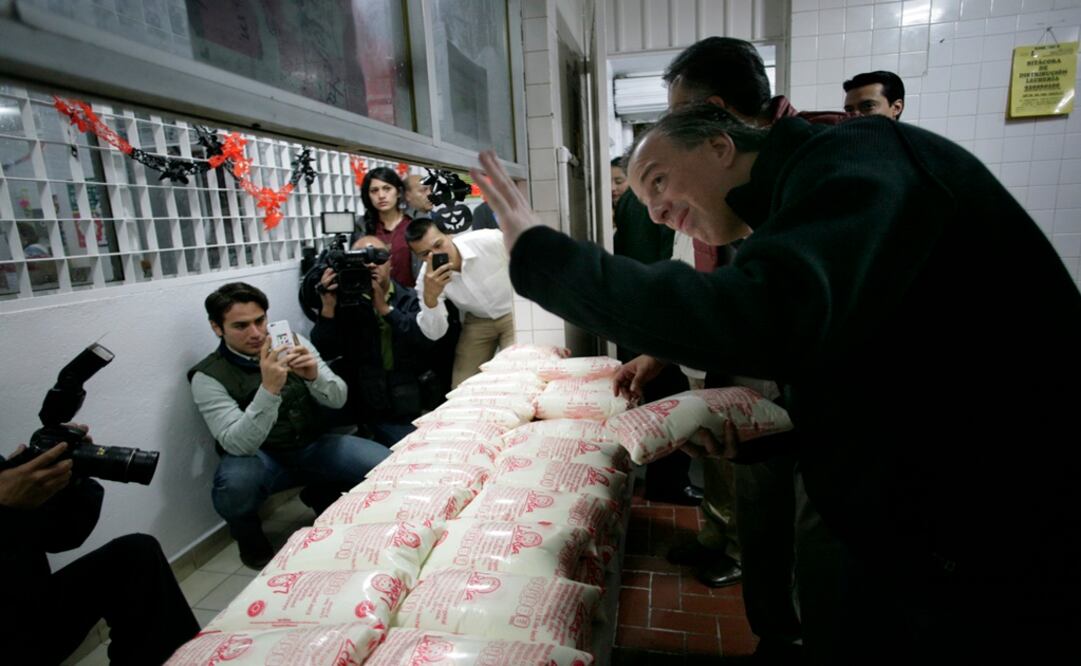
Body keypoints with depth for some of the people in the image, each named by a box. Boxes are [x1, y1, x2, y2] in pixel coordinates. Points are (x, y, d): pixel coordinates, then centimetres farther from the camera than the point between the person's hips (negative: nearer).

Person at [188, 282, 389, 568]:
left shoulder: (292, 342, -4)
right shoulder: (208, 376, -13)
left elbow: (338, 399, -2)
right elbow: (238, 445, -24)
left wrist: (314, 376, -25)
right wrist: (269, 389, -38)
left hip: (312, 445, 3)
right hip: (260, 458, -3)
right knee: (234, 486, -37)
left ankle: (322, 496, 14)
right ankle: (249, 537, 1)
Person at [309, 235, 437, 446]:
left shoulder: (410, 299, 3)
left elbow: (426, 339, -14)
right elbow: (324, 352, -8)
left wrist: (385, 308, -19)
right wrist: (328, 307, -20)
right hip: (366, 410, -2)